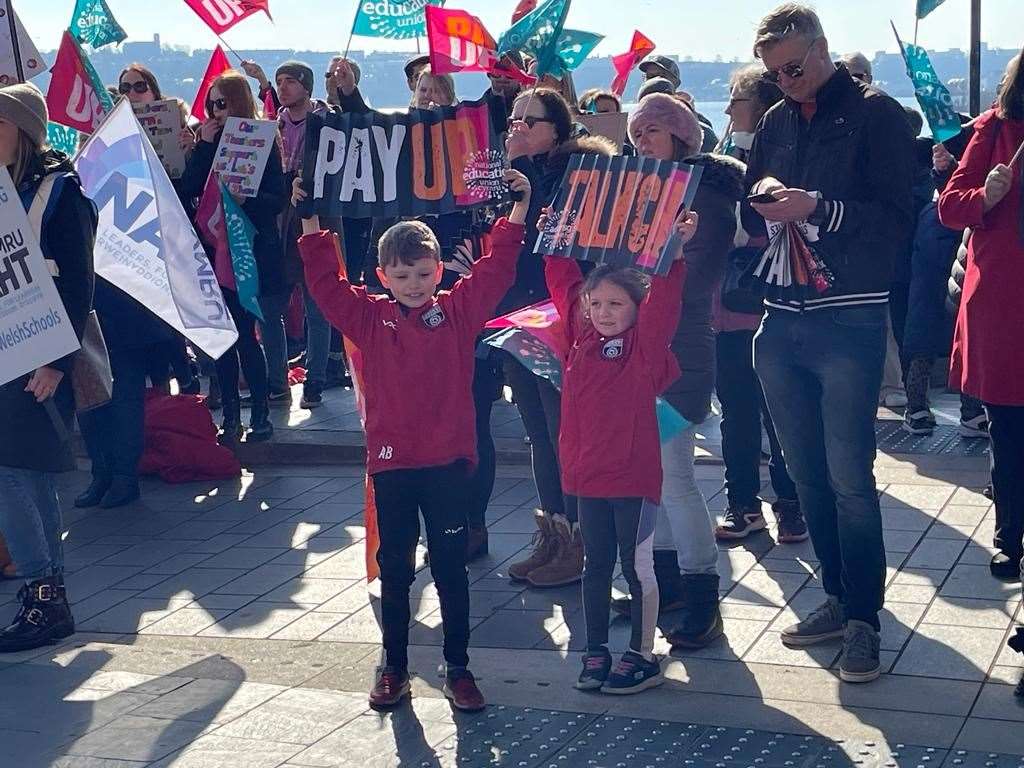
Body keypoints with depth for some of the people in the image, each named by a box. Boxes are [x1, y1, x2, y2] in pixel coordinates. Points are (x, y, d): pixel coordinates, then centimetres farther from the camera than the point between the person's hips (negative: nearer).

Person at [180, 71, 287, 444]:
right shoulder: (210, 141, 12)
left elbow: (280, 199, -8)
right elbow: (190, 188, 0)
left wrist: (246, 198, -25)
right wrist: (204, 145, -6)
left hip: (252, 253, -5)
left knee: (245, 334, -6)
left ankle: (260, 414, 6)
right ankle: (230, 417, 13)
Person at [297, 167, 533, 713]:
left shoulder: (459, 311, 1)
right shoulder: (370, 318, 3)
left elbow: (496, 271, -3)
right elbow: (326, 286, -3)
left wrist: (517, 213, -10)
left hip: (447, 461, -1)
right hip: (391, 463, 1)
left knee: (450, 569, 8)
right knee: (394, 569, 11)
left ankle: (458, 668, 18)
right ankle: (394, 667, 22)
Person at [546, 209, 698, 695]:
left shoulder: (645, 345, -9)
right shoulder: (580, 337, 4)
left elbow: (663, 299, -22)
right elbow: (565, 285, 15)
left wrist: (674, 250, -30)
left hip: (634, 476, -5)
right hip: (587, 474, 5)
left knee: (637, 565, 5)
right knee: (596, 565, 14)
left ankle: (643, 656, 15)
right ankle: (595, 652, 25)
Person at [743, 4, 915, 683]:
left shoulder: (876, 114, -3)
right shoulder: (777, 122, 14)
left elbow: (897, 219, -11)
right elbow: (750, 218, 18)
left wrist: (818, 208, -21)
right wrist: (761, 195, -4)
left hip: (850, 324, -6)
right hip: (783, 321, 6)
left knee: (849, 475, -5)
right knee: (808, 472, 10)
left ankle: (864, 617, 4)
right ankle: (839, 597, 22)